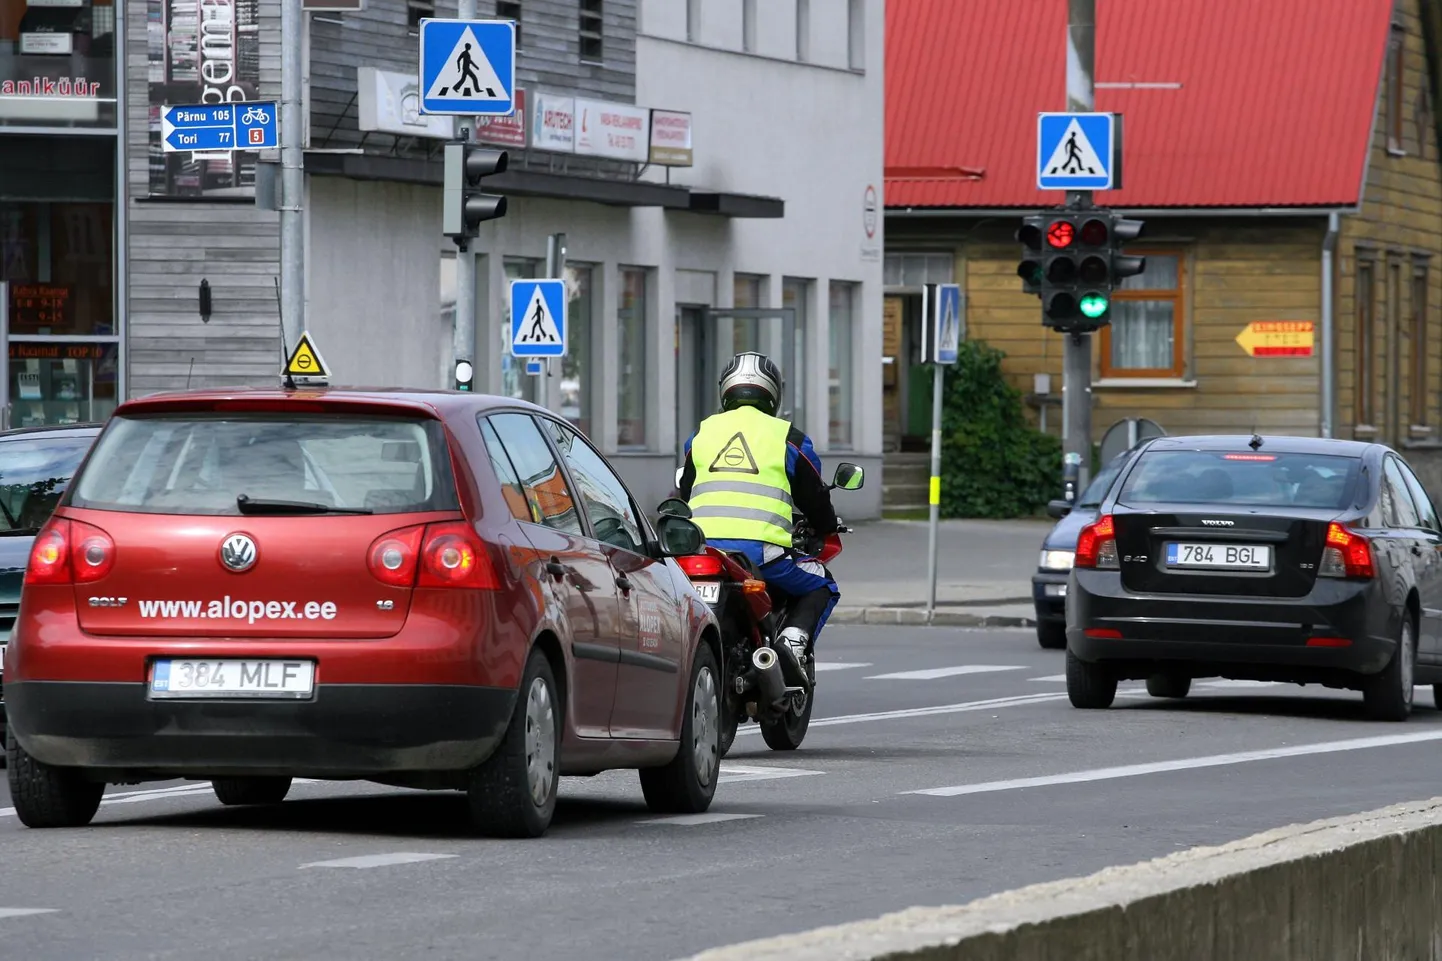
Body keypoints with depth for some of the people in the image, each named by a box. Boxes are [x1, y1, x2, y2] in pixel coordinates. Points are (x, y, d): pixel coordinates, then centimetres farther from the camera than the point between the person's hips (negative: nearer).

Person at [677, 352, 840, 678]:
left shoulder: (702, 434, 17)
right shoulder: (787, 437, 7)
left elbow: (684, 494, 27)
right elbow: (815, 500, 15)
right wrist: (827, 528, 37)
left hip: (703, 549, 3)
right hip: (763, 550, -3)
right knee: (820, 587, 19)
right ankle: (795, 638, -5)